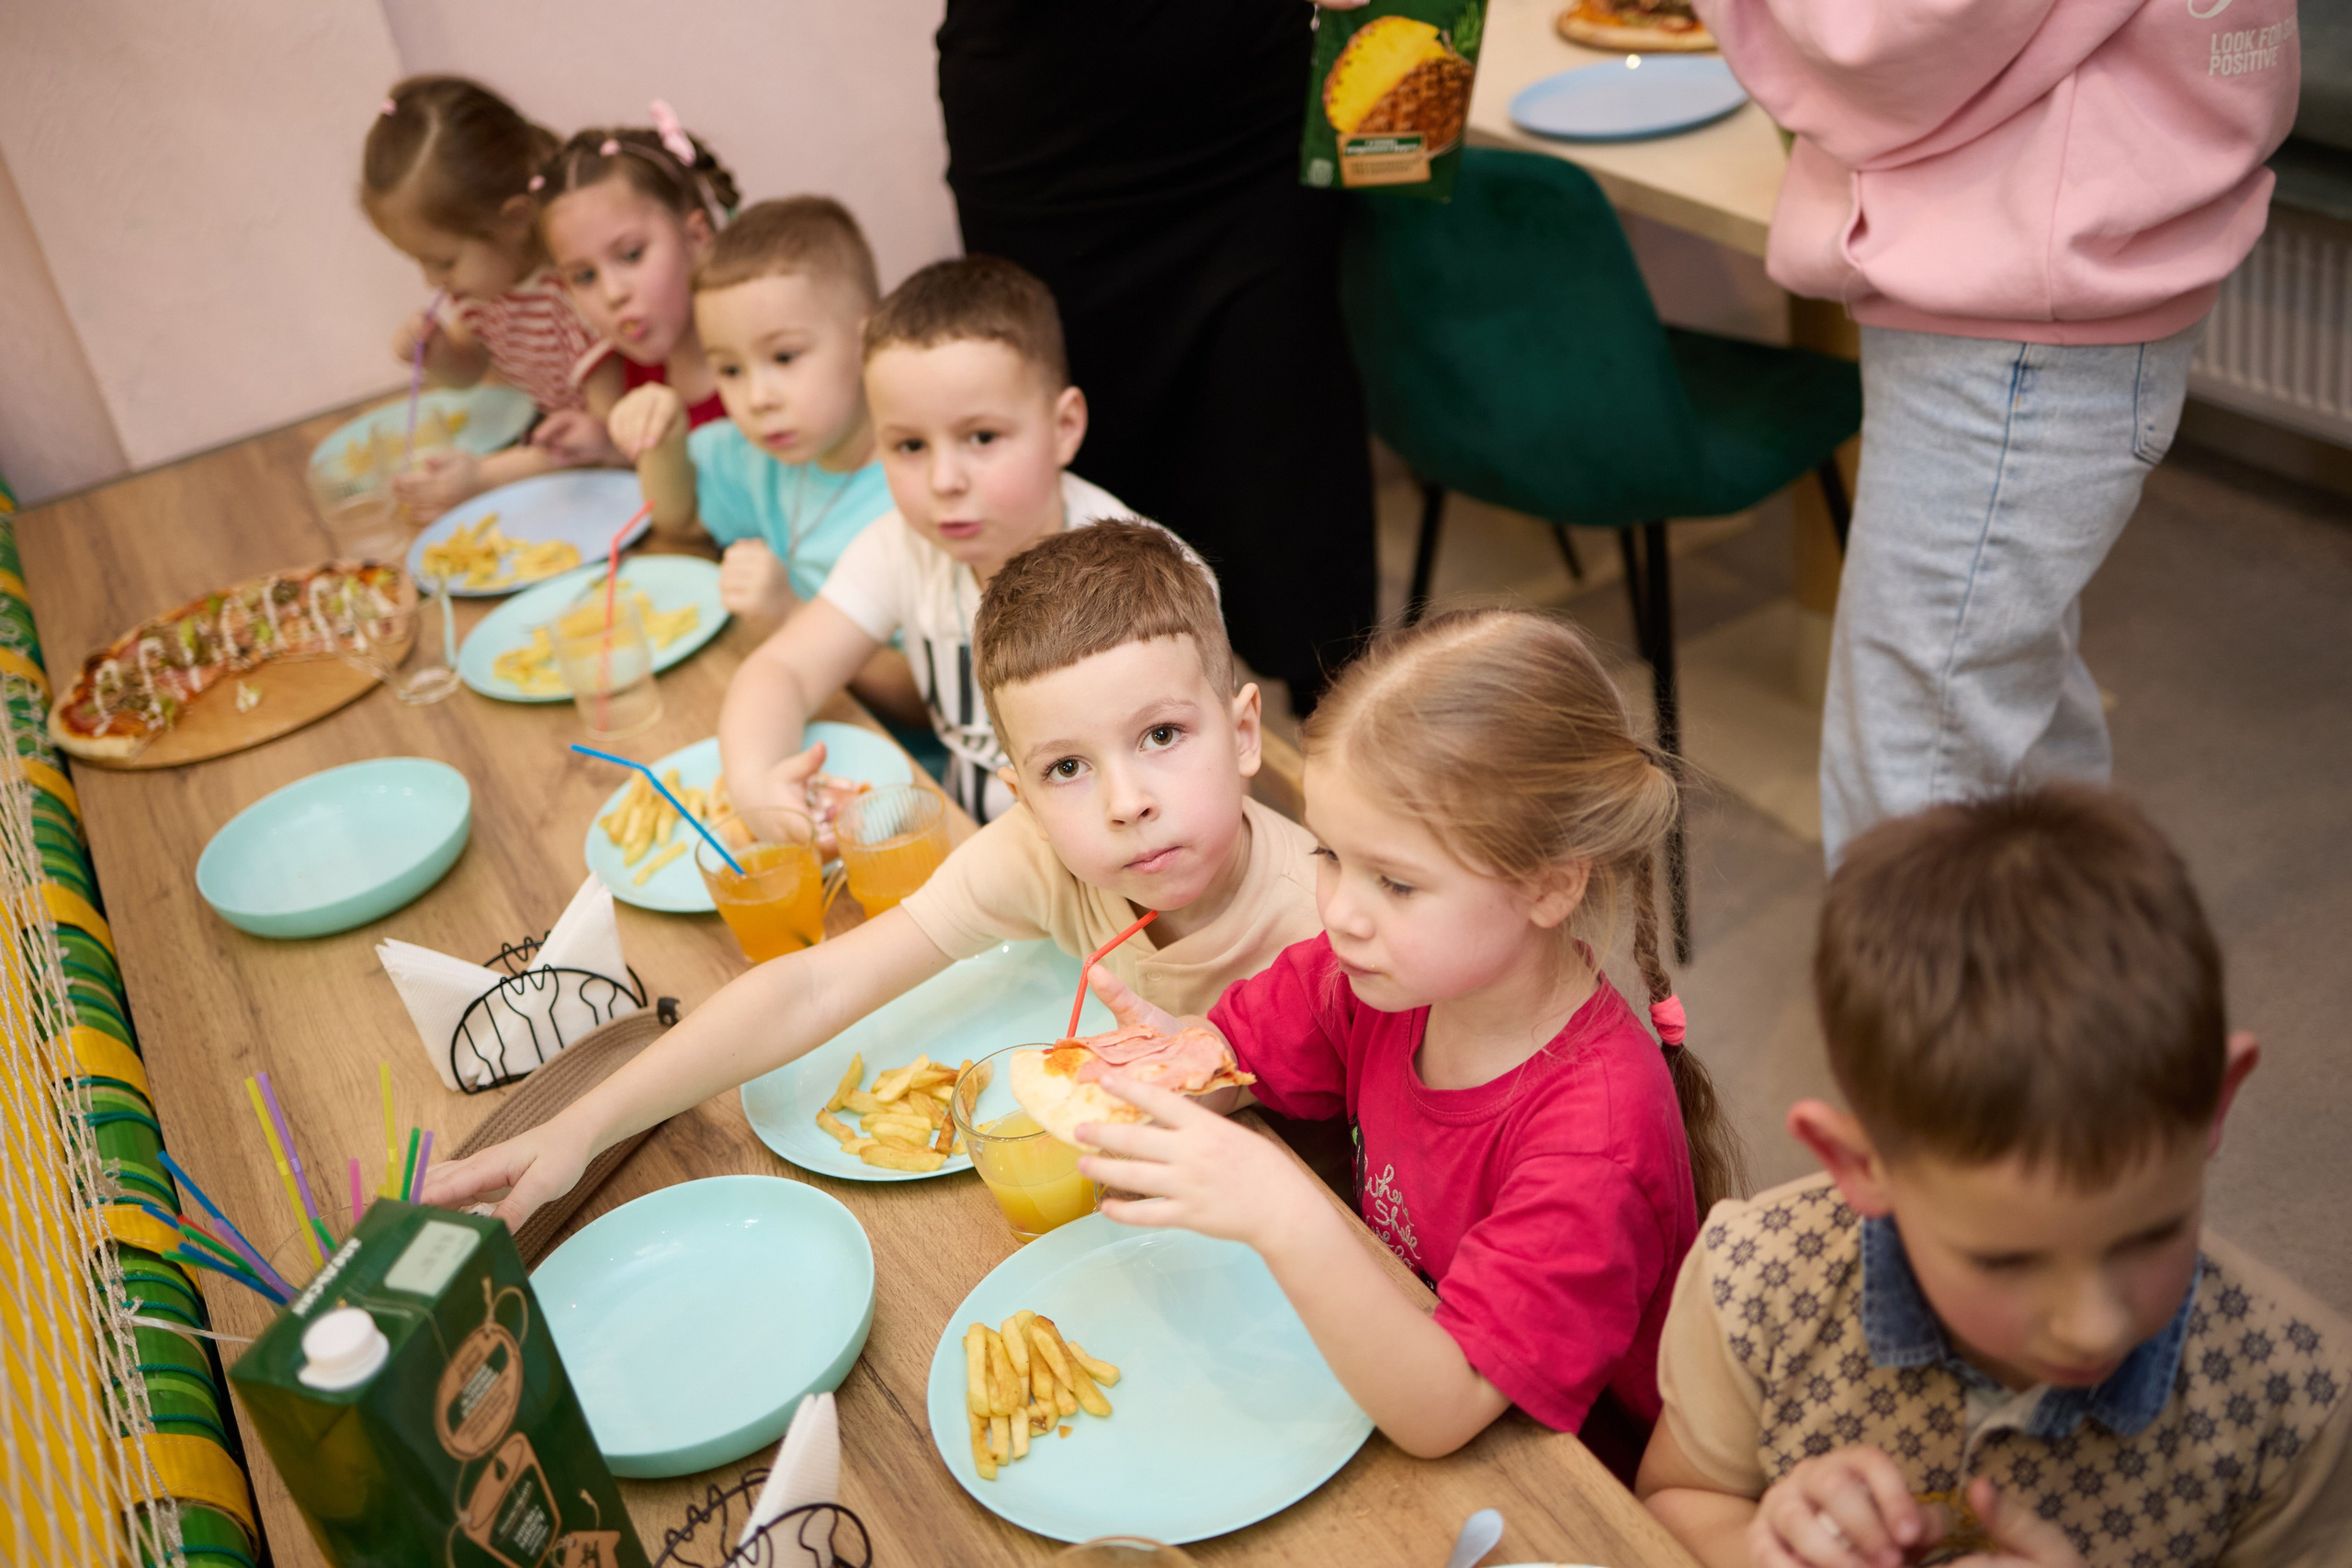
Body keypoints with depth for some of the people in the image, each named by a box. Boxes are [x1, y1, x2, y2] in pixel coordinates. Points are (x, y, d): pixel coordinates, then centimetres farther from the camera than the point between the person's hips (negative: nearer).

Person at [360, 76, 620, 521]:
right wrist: (434, 352, -8)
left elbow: (609, 436, -28)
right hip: (538, 430, 8)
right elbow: (467, 369, 17)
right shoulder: (473, 270, -3)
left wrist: (482, 476, -30)